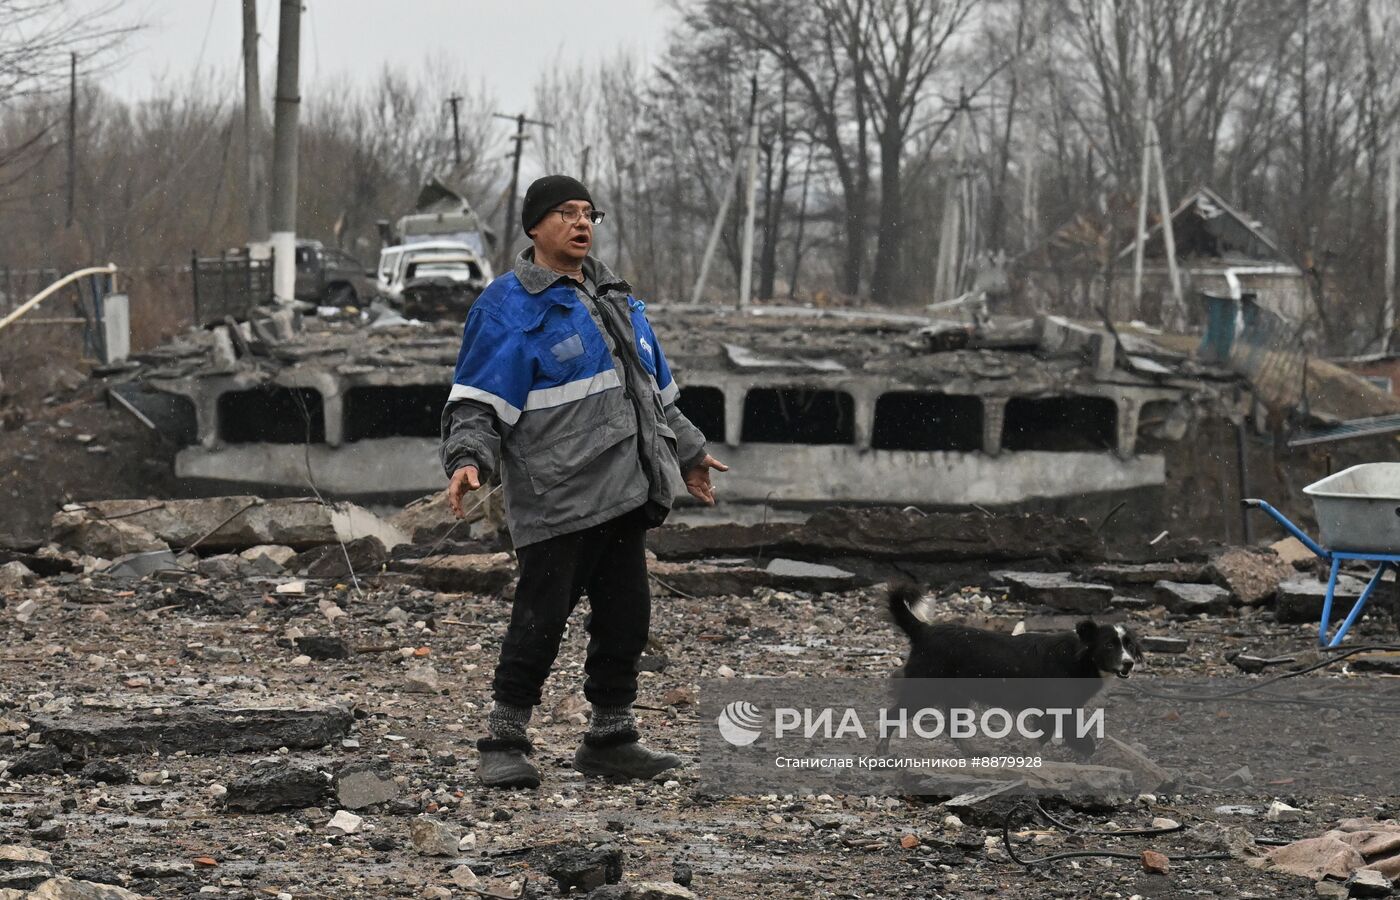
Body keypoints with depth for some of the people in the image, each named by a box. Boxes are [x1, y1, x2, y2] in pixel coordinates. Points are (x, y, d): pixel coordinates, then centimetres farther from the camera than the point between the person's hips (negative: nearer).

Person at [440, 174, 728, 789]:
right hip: (556, 501, -8)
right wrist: (469, 460, -25)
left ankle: (610, 739, 20)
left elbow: (654, 390, 31)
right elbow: (477, 399, -10)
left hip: (625, 495, 8)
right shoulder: (508, 306, -4)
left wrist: (688, 451, 34)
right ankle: (503, 745, 2)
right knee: (541, 620, -7)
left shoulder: (614, 297, 21)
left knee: (626, 617, 9)